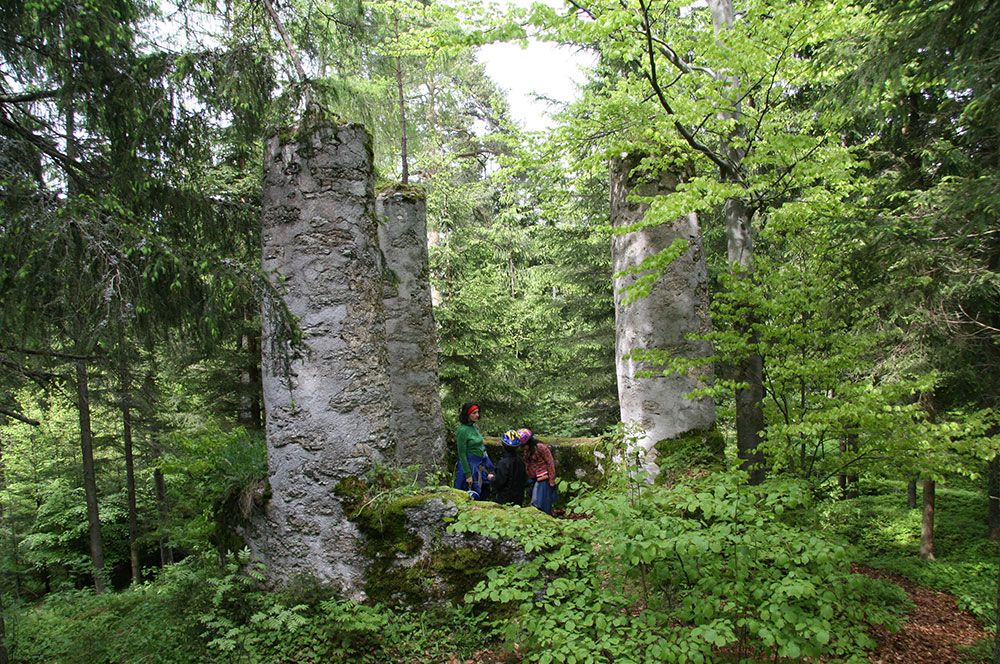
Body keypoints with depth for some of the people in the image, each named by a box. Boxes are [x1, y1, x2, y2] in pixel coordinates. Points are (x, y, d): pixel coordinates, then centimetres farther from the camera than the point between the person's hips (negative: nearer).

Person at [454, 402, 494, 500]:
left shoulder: (474, 426, 8)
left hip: (480, 465, 8)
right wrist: (468, 475, -17)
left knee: (484, 494, 13)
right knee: (471, 496, -2)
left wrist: (489, 472, 17)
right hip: (469, 464, -8)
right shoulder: (462, 430, -16)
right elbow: (462, 454, -16)